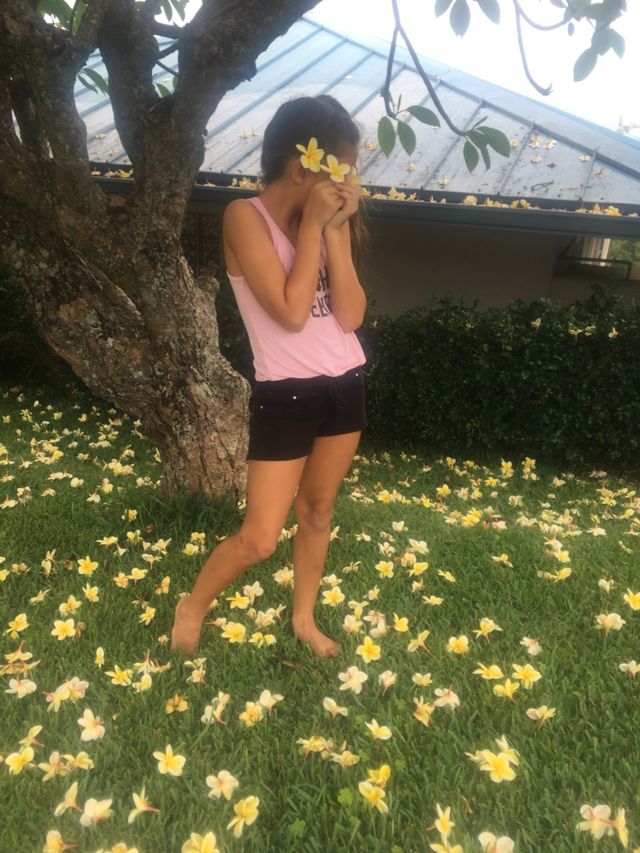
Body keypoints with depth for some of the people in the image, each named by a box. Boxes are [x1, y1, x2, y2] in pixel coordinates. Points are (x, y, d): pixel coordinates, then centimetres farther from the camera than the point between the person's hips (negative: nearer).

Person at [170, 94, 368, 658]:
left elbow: (351, 315, -4)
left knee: (318, 510, 18)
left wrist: (334, 228, -9)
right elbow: (291, 311, -21)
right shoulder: (246, 216, -11)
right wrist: (313, 223, -15)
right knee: (259, 539, -1)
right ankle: (192, 607, 28)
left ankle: (304, 618, 38)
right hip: (286, 396, -6)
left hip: (346, 386, 6)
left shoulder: (329, 220, 5)